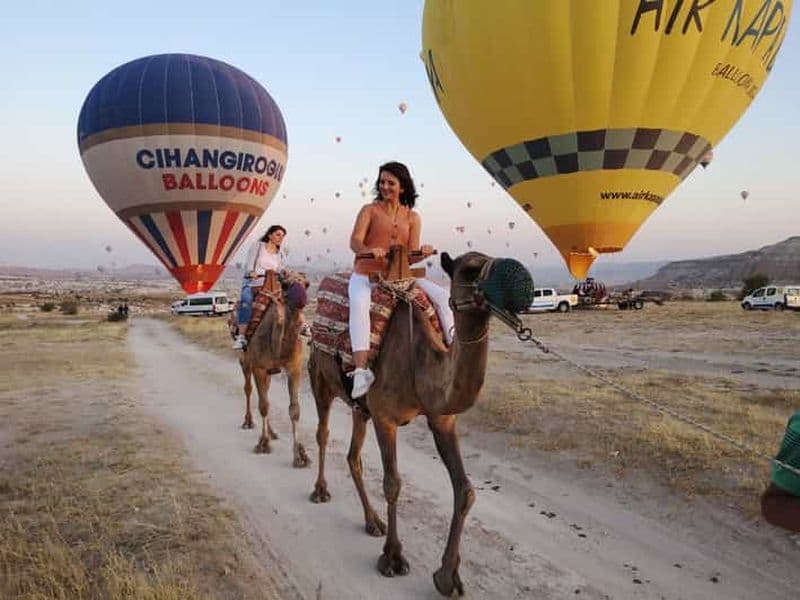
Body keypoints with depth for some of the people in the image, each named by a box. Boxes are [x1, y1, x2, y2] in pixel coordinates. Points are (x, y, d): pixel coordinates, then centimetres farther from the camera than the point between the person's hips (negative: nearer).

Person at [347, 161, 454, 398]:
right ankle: (361, 369, -43)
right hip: (365, 275, -4)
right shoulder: (370, 210, 2)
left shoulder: (412, 218, 11)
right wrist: (369, 250, -34)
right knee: (359, 303, -38)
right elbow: (354, 241, -12)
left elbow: (410, 254, 6)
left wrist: (422, 252, -18)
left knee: (442, 296, -10)